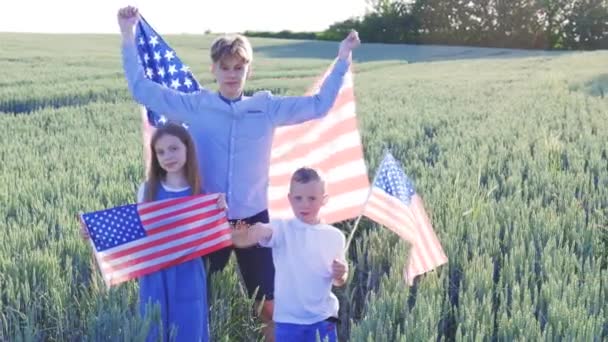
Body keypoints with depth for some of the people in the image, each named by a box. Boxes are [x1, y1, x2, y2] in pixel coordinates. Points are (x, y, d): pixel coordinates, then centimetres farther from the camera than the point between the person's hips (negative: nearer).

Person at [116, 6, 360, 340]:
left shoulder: (268, 108, 0)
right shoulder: (195, 106, -1)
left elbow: (320, 104, 6)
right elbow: (141, 88, 1)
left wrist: (343, 59, 0)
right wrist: (128, 36, -4)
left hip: (253, 218, 0)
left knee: (270, 305, 7)